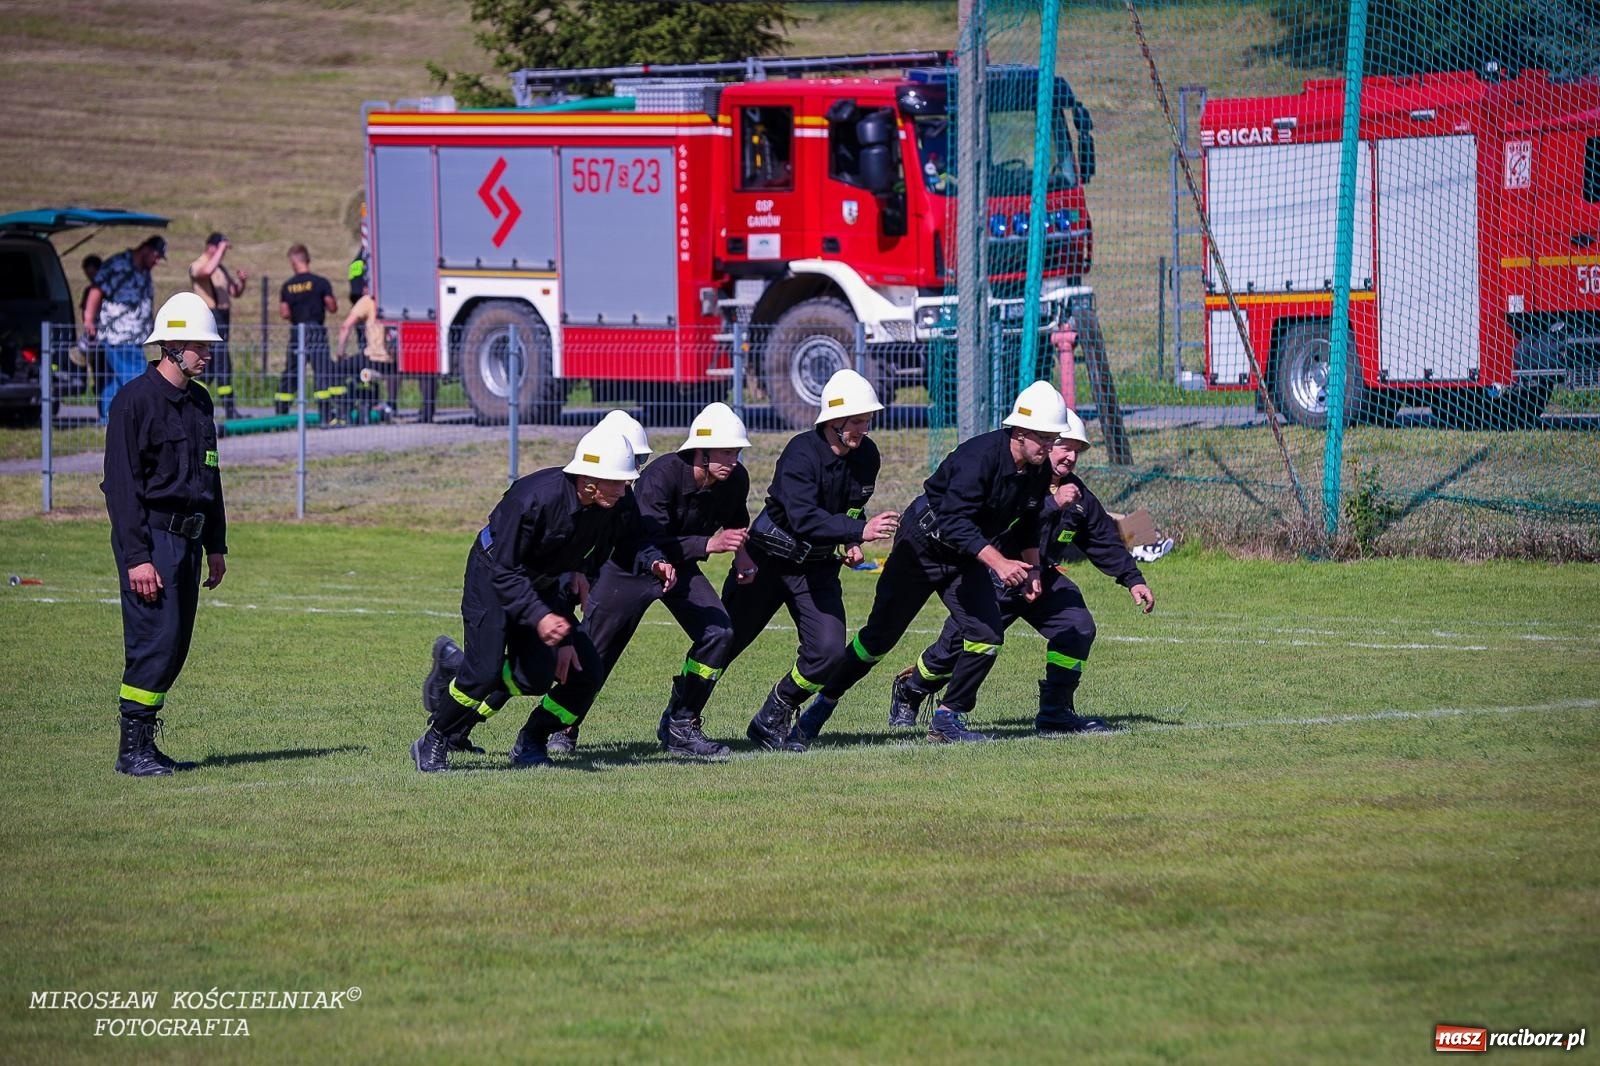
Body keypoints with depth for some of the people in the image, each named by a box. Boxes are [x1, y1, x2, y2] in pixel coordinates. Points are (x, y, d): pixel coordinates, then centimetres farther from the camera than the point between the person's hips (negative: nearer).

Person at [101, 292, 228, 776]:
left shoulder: (199, 401, 15)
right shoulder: (135, 399, -10)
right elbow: (122, 483, -14)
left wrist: (216, 546, 19)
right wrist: (136, 557, -19)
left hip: (188, 538, 8)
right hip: (151, 536, -8)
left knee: (175, 645, 7)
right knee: (156, 640, -11)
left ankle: (145, 745, 12)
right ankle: (133, 748, -6)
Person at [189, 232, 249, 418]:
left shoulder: (221, 268, 19)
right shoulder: (197, 266, -5)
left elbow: (235, 293, 21)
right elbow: (207, 271, -31)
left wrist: (241, 281, 0)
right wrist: (221, 250, -21)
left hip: (223, 318, 9)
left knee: (211, 363, 11)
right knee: (222, 362, -13)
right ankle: (229, 408, -15)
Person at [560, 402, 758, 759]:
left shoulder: (735, 480, -14)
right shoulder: (662, 475, -33)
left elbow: (735, 519, 12)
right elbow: (649, 544, -41)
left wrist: (741, 552, -7)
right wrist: (708, 544, -49)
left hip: (680, 568, 5)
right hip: (628, 567, -5)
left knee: (718, 632, -14)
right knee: (593, 652, 1)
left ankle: (680, 728, -2)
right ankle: (563, 729, 24)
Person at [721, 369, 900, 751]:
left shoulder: (866, 456, -5)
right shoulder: (802, 453, -26)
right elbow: (803, 518, -38)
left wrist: (851, 543, -5)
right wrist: (859, 531, -43)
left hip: (817, 566, 5)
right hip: (767, 560, -5)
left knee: (827, 649, -11)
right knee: (724, 640, 5)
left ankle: (772, 720, 8)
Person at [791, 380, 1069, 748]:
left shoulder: (1038, 471, -7)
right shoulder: (980, 456, -31)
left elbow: (1028, 524, 13)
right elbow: (955, 521, -39)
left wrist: (1031, 568, 2)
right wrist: (998, 561, -45)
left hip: (967, 556, 6)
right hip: (922, 547, -6)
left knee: (987, 634, -10)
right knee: (880, 636, 0)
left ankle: (947, 720, 2)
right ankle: (821, 707, 15)